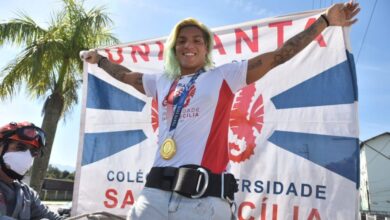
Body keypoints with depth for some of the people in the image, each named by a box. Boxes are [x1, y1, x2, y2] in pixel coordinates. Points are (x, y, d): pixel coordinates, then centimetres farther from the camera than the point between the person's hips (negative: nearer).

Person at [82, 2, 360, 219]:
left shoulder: (224, 75, 9)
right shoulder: (162, 82, 21)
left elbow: (278, 56, 7)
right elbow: (127, 75, 38)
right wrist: (99, 59, 50)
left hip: (204, 197, -4)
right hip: (156, 192, 4)